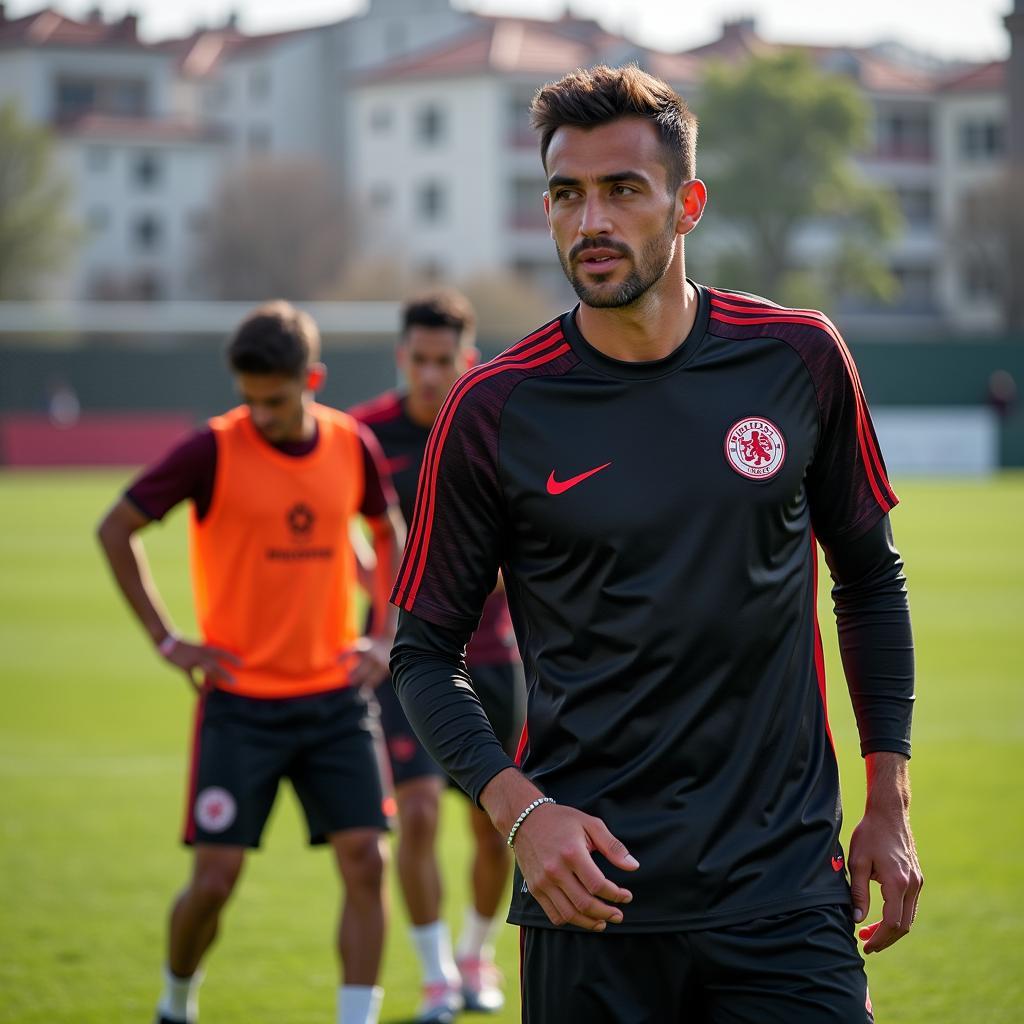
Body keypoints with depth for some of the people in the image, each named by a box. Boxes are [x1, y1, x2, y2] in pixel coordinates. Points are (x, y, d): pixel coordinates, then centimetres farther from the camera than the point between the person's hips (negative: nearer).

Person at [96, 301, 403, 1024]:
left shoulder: (353, 446, 1)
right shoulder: (215, 451, -10)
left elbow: (390, 534, 20)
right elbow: (116, 530, -2)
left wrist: (384, 637, 9)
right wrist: (167, 639, -5)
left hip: (335, 699, 3)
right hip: (241, 702, -3)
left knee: (366, 863, -7)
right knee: (214, 878, -2)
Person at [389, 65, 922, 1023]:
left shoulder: (797, 360, 1)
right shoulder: (493, 411, -4)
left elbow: (870, 581, 13)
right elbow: (424, 649, 2)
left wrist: (889, 802, 7)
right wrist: (519, 809, -13)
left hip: (786, 886, 1)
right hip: (590, 895, -1)